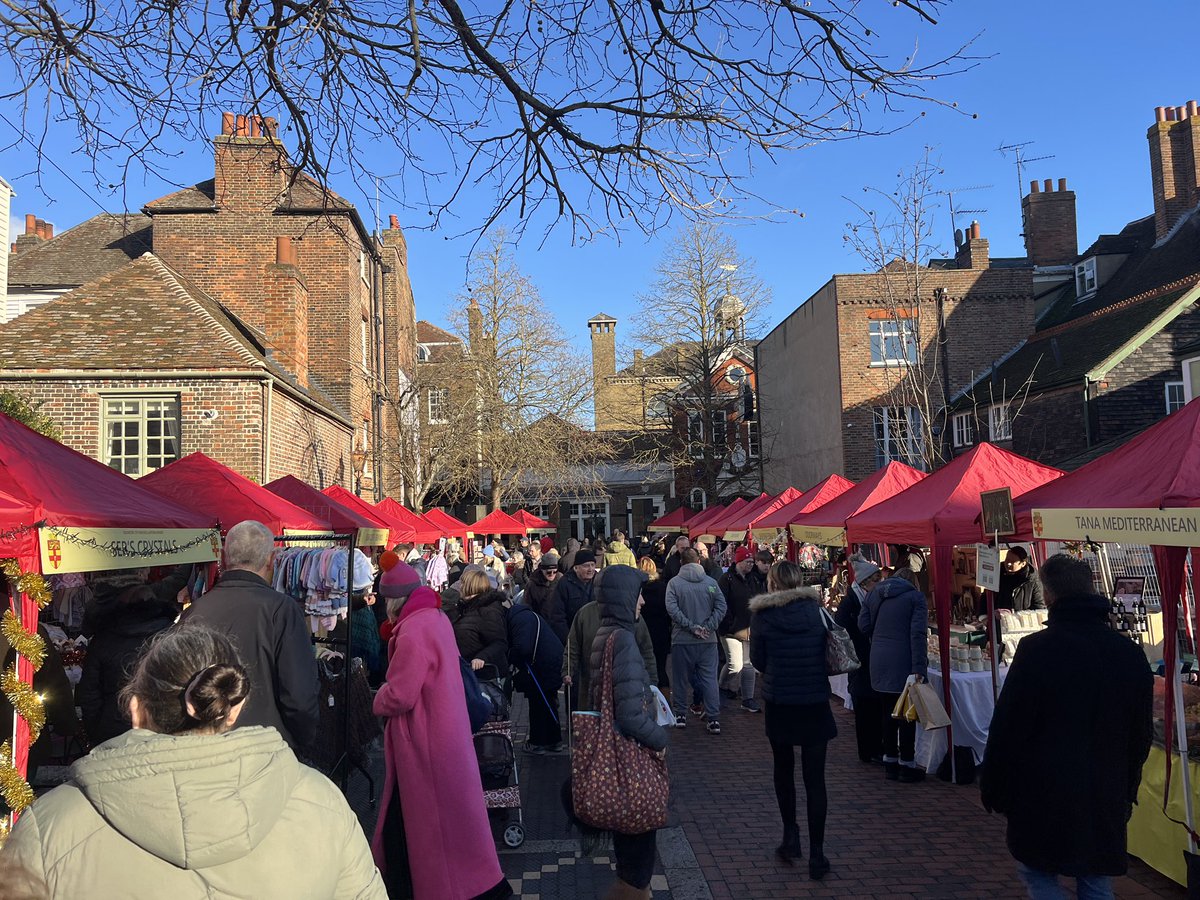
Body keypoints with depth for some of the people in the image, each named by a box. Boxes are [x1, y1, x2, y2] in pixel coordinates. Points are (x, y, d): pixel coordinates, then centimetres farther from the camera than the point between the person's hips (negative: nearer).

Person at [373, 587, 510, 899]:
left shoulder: (413, 631, -24)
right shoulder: (438, 618, 4)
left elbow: (400, 696, -24)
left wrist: (379, 700, -4)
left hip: (423, 740, -9)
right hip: (445, 729, 9)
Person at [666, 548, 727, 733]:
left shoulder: (674, 583, -4)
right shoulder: (711, 582, -1)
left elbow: (672, 609, -14)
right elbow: (721, 606, -7)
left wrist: (691, 627, -12)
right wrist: (708, 627, -7)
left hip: (682, 640, -1)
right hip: (708, 641, 1)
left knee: (680, 678, 12)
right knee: (709, 678, 4)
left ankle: (680, 715, 21)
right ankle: (714, 719, 1)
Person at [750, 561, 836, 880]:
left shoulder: (762, 614, -9)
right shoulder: (816, 608, -4)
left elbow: (757, 660, -4)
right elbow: (831, 651, 4)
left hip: (779, 702, -1)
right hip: (816, 702, 1)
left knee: (783, 769, 21)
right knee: (814, 778, 7)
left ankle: (790, 835, 21)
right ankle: (816, 853, 8)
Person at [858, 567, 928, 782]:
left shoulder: (874, 594, 11)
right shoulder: (916, 597, -5)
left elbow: (863, 625, 8)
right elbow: (918, 634, -13)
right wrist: (919, 668, -17)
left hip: (879, 663, 5)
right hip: (903, 665, -5)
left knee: (887, 714, 14)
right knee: (906, 714, 5)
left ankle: (890, 763, 21)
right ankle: (907, 765, 12)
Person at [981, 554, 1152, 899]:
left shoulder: (1036, 648, -16)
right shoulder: (1130, 653, 1)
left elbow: (1006, 728, -13)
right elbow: (1141, 735, 12)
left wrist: (992, 788, -1)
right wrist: (1127, 790, 23)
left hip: (1045, 795, -5)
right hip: (1108, 800, 5)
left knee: (1036, 871, 13)